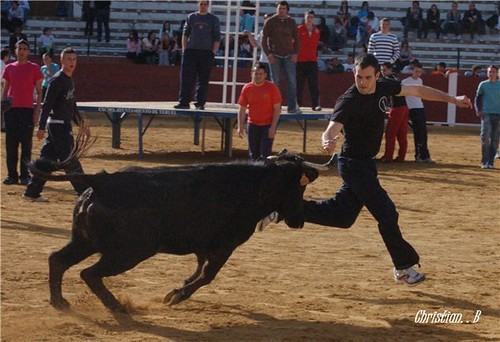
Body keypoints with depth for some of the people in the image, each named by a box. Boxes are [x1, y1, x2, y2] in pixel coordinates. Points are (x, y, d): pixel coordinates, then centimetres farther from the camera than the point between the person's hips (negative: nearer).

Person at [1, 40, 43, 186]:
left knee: (26, 144, -2)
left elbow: (39, 91, 2)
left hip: (27, 110, -3)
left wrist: (37, 110, -6)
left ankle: (25, 175, 4)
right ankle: (12, 175, 9)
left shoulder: (34, 68, 2)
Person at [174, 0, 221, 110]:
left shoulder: (214, 20, 5)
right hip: (191, 51, 1)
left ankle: (200, 103, 5)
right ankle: (184, 102, -2)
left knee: (203, 80, 0)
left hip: (206, 53, -1)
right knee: (186, 78, -4)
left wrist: (213, 53, -4)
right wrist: (184, 49, 4)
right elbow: (185, 34, 12)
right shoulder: (191, 17, 10)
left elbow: (217, 38, 5)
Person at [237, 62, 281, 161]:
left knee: (264, 155, -10)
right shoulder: (247, 88, 0)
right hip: (252, 125, 4)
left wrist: (273, 127, -14)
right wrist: (240, 126, -1)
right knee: (253, 155, 8)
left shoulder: (272, 87, -8)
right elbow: (242, 109, 6)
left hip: (268, 125, -3)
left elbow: (277, 109, -7)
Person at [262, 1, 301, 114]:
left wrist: (295, 53, 0)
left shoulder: (291, 22, 9)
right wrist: (268, 54, -9)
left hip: (288, 56, 2)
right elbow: (264, 39, 2)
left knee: (292, 81, -6)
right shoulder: (270, 22, 2)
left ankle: (292, 107, -3)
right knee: (275, 82, -1)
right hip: (275, 56, -2)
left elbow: (296, 39, 12)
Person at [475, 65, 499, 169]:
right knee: (485, 137, -14)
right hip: (486, 114, -1)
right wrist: (478, 110, -4)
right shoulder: (483, 85, 5)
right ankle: (484, 161, -9)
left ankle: (491, 162, 10)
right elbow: (478, 98, 9)